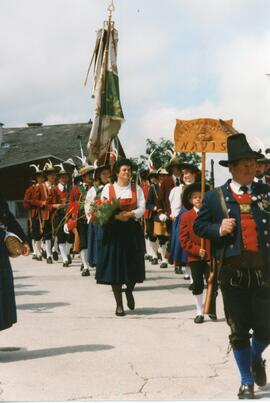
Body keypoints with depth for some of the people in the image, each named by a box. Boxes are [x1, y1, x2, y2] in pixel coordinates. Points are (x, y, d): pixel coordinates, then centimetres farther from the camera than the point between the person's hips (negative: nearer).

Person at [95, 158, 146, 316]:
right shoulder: (108, 188, 6)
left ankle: (129, 291, 31)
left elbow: (142, 208, 0)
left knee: (134, 266, -1)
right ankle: (119, 304, 9)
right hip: (113, 231, -1)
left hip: (132, 230, 1)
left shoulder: (136, 188, 9)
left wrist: (130, 214, -19)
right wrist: (116, 216, -18)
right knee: (115, 266, -2)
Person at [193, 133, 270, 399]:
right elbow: (199, 225, 8)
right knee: (239, 332, 7)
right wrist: (218, 229, -9)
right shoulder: (215, 197, 1)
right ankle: (247, 382, 25)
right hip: (233, 274, -1)